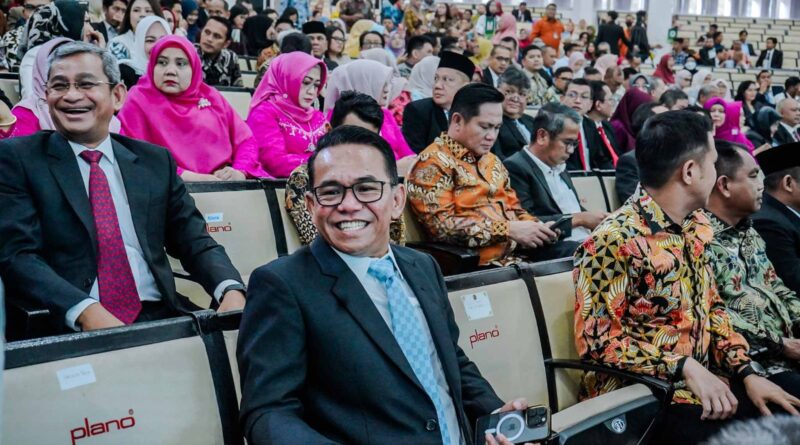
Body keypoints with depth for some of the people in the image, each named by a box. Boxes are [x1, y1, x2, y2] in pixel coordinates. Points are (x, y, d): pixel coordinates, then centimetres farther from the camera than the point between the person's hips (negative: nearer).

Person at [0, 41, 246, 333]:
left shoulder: (156, 161, 14)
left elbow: (194, 241, 11)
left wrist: (231, 291, -10)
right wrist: (87, 311, -23)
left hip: (161, 317, 3)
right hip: (72, 329, -2)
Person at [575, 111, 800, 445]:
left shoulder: (694, 225, 7)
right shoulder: (614, 241, -19)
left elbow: (711, 308, 13)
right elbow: (598, 340, -19)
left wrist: (748, 372, 0)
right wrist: (685, 367, -21)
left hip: (704, 380, 8)